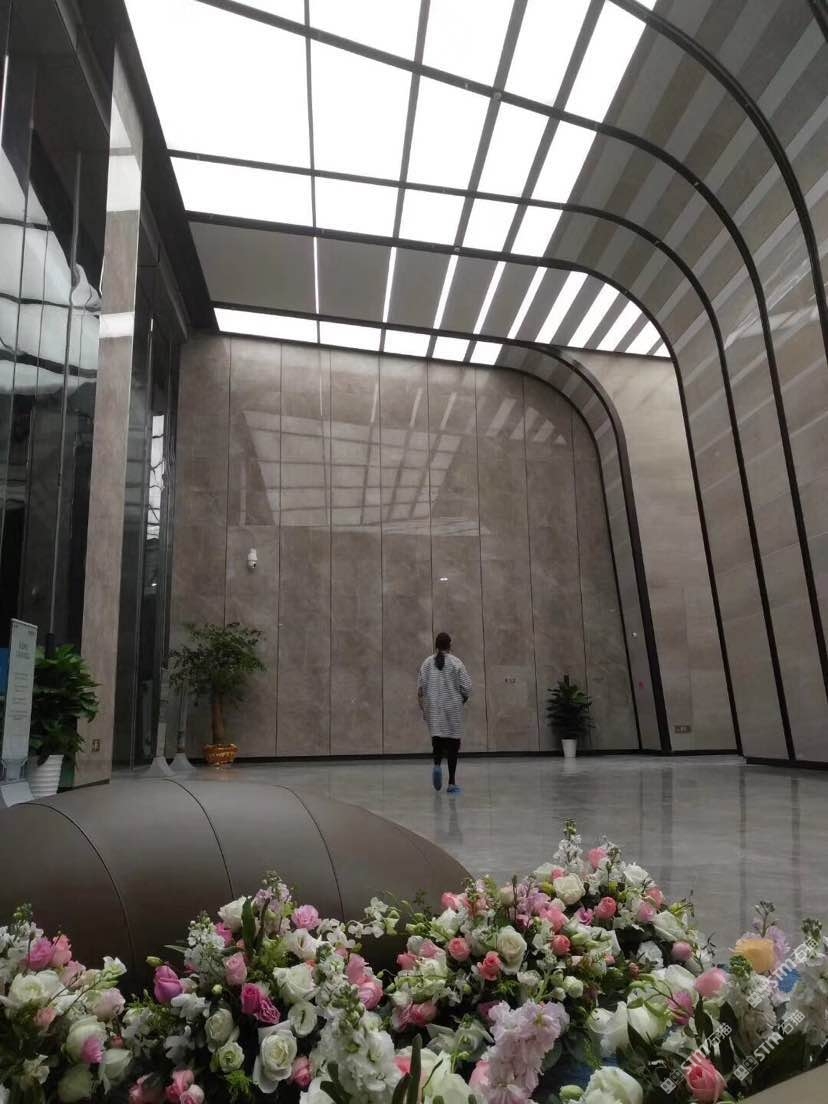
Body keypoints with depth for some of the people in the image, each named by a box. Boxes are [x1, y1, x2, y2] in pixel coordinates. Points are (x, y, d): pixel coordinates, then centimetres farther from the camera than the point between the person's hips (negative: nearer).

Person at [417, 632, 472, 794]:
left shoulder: (427, 662, 4)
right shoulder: (456, 662, -4)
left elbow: (420, 689, 2)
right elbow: (466, 688, -7)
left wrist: (423, 708, 12)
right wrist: (462, 701, 12)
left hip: (433, 708, 2)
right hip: (452, 708, -2)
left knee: (437, 737, 14)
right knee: (453, 741, 4)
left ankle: (437, 764, -14)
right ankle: (452, 782, 4)